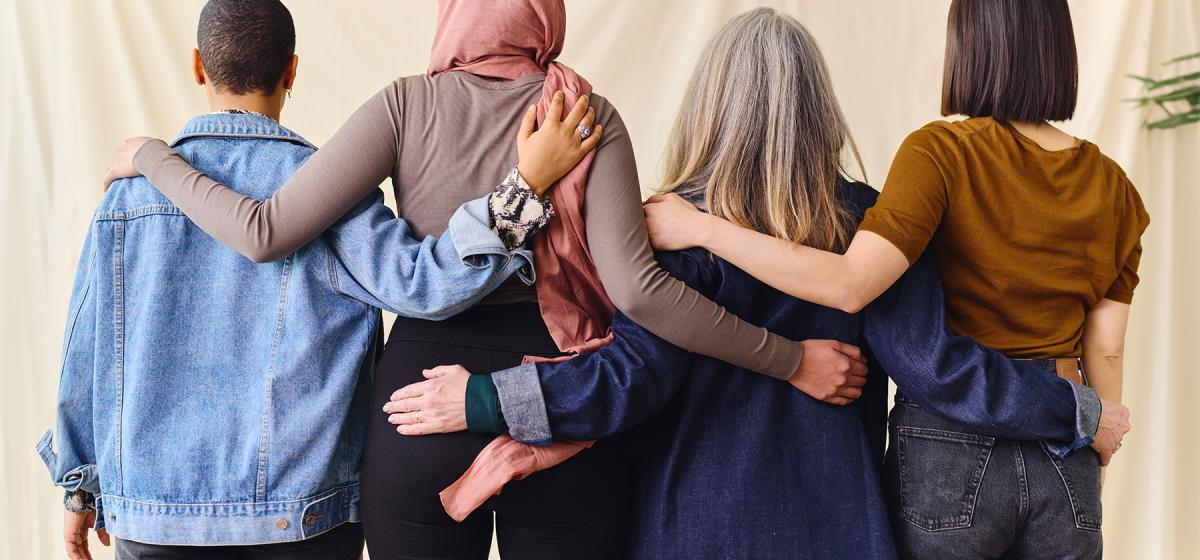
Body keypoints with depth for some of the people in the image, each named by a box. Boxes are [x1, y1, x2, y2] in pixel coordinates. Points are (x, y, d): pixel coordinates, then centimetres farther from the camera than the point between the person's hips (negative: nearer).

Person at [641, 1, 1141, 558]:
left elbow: (849, 284, -25)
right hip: (1065, 457, 4)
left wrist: (700, 227, -20)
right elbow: (1104, 352, 4)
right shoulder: (1112, 185, 2)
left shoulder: (941, 152, -13)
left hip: (950, 446, -4)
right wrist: (1091, 485, 15)